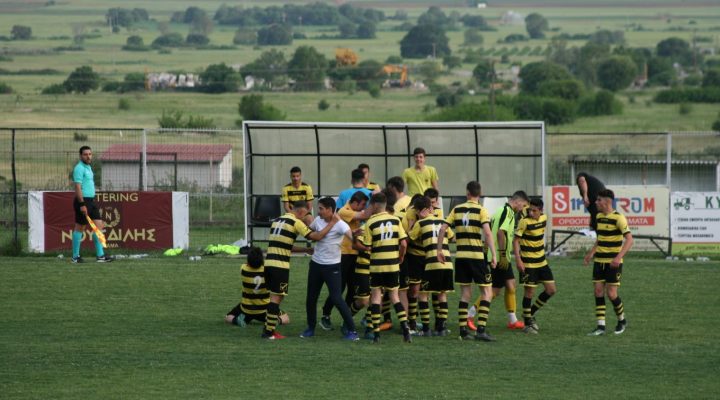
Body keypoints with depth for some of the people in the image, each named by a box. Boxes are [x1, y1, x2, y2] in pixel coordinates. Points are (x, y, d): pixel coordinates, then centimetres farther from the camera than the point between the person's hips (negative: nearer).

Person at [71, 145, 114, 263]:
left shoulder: (88, 167, 17)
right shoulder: (79, 168, -13)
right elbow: (77, 187, -20)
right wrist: (82, 204, -24)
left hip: (91, 200, 9)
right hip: (83, 201, -9)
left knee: (99, 226, 4)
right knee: (79, 228, -2)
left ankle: (100, 255, 4)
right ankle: (75, 257, 5)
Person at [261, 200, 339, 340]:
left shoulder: (277, 220, 18)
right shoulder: (296, 222, -6)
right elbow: (316, 236, -9)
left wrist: (305, 249, 25)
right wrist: (332, 223, -1)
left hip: (268, 263, 7)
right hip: (280, 266, -7)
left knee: (274, 296, 17)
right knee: (276, 297, -2)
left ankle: (268, 329, 19)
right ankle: (269, 332, -3)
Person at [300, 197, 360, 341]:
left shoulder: (339, 225, -18)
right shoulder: (318, 220, 2)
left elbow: (350, 235, -35)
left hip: (332, 266, -6)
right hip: (316, 264, 6)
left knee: (336, 298, -13)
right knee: (311, 298, 11)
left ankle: (352, 330, -5)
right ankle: (311, 328, 29)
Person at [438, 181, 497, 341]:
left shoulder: (457, 209, 7)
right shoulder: (481, 210, -5)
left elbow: (442, 229, 3)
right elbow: (487, 233, -17)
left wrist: (439, 250, 12)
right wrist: (493, 255, -15)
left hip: (460, 256, 4)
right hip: (477, 255, -4)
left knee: (465, 294, 12)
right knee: (487, 292, 3)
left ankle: (463, 330, 9)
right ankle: (481, 329, -8)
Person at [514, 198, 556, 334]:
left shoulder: (544, 218, 2)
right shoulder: (525, 222, -16)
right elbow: (516, 240, -15)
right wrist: (518, 260, -22)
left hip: (541, 262, 7)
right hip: (528, 263, -7)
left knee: (551, 290, 6)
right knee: (529, 292, -3)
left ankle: (531, 313, 22)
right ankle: (527, 324, 9)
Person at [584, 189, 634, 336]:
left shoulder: (618, 218, -15)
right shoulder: (599, 216, 9)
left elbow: (629, 239, -20)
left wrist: (619, 257, -29)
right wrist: (592, 252, 22)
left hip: (613, 263, -7)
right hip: (599, 261, 7)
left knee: (611, 294, -6)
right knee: (598, 292, -1)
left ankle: (622, 320, 18)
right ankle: (601, 326, 2)